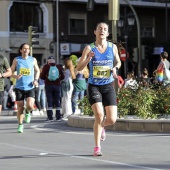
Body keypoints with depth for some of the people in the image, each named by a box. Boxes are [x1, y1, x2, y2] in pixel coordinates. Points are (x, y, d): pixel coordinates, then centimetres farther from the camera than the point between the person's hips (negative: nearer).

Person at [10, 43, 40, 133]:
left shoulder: (33, 60, 5)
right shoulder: (16, 60, 3)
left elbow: (37, 71, 20)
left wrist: (36, 80, 2)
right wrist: (16, 76, -15)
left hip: (30, 88, 0)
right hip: (19, 87, 0)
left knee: (30, 106, -18)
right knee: (20, 108, 2)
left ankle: (27, 112, 17)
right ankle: (20, 125, 19)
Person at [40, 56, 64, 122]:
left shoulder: (46, 66, -2)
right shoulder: (58, 67, 6)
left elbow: (42, 76, -2)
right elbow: (62, 77, 8)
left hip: (48, 85, -2)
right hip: (57, 85, 2)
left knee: (49, 101, 0)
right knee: (57, 101, 7)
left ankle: (50, 117, -6)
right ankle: (58, 117, 6)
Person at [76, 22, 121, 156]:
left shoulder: (113, 47, 2)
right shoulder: (89, 48, -3)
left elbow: (118, 62, 19)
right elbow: (79, 68, -6)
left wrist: (115, 68, -4)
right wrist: (88, 58, -24)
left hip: (108, 86, 2)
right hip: (94, 86, -2)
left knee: (112, 119, -4)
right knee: (99, 115, -17)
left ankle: (101, 126, 34)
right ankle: (97, 147, -2)